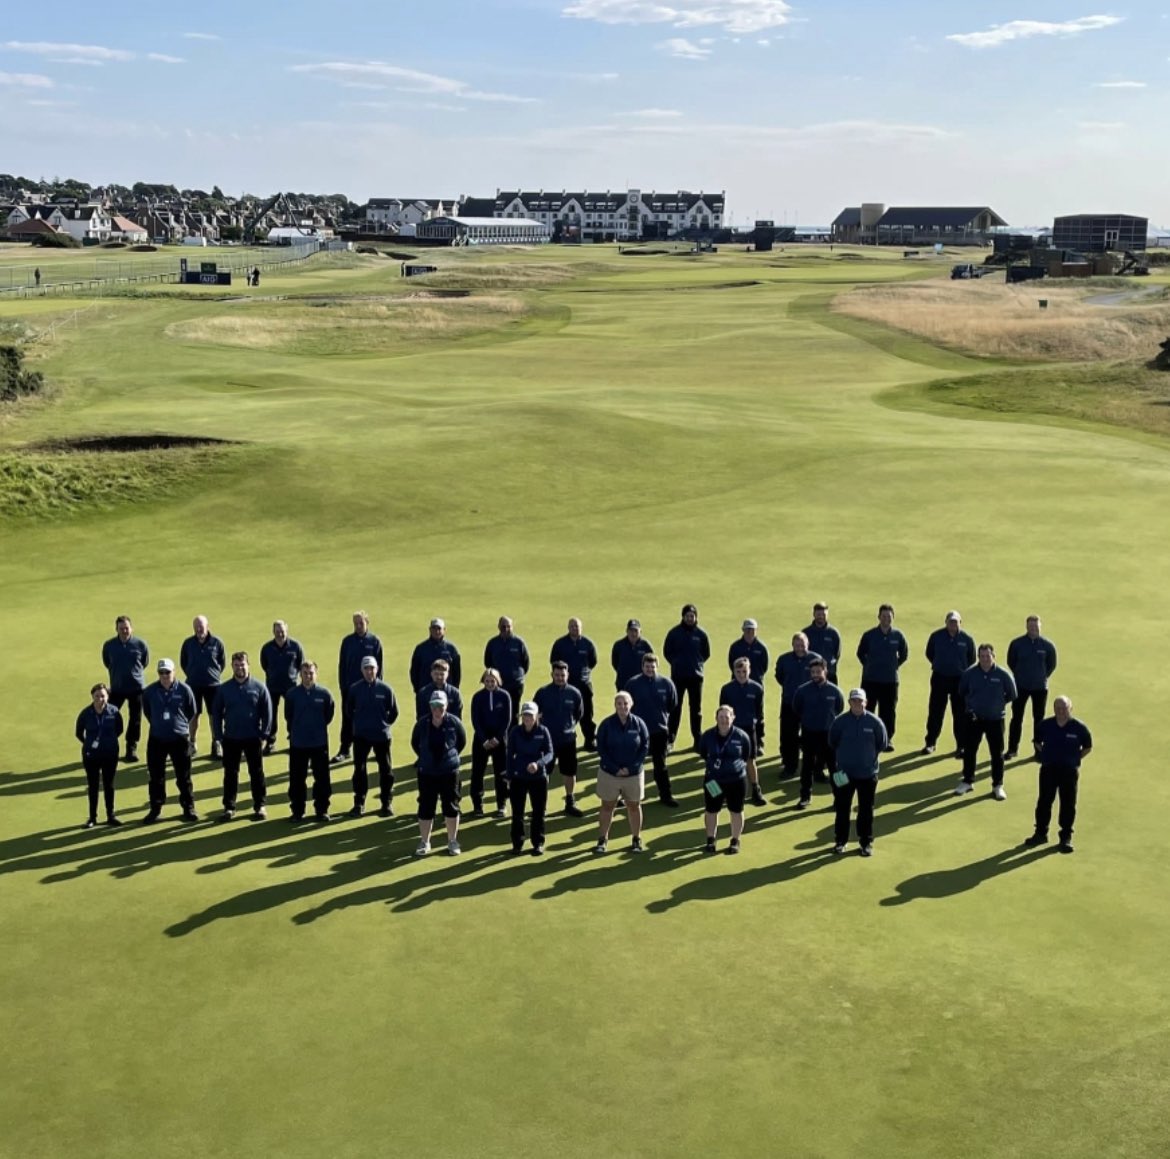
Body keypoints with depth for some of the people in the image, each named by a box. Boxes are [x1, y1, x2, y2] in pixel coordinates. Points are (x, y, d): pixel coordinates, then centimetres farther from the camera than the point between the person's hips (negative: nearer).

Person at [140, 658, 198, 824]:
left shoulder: (184, 690, -8)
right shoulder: (150, 692, -4)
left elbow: (192, 711, 5)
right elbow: (147, 712, 12)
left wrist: (180, 724, 8)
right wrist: (157, 725, 13)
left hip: (180, 738, -1)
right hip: (156, 739, 1)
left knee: (184, 776, 6)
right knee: (156, 777, 7)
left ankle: (188, 808, 16)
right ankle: (155, 809, 18)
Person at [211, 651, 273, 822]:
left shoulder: (259, 687, -4)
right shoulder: (224, 688, 0)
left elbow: (267, 712, -2)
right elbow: (216, 712, 4)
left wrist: (264, 734, -6)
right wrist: (219, 736, -1)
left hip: (253, 738, -1)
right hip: (231, 738, 1)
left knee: (257, 773, 6)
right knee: (230, 773, 8)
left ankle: (260, 806, 16)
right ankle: (229, 807, 17)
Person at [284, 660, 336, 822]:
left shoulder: (324, 693, -6)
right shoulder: (292, 694, -6)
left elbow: (329, 713, 6)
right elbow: (288, 716, 7)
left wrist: (319, 728, 9)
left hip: (320, 742, 0)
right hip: (297, 743, 0)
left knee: (322, 778, 4)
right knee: (297, 779, 6)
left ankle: (322, 810, 15)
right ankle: (297, 811, 17)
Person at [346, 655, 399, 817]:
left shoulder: (385, 689, -8)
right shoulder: (355, 689, -5)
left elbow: (393, 711, 3)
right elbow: (349, 709, 10)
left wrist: (384, 723, 3)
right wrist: (359, 722, 8)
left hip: (382, 736, -1)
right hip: (361, 736, 1)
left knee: (385, 770, 6)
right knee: (359, 769, 5)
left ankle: (387, 803, 17)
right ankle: (359, 803, 15)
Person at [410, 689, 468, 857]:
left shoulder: (454, 723, -9)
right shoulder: (422, 724, -8)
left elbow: (462, 742, 6)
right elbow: (415, 743, 9)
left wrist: (450, 755, 4)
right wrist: (426, 757, 7)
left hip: (449, 772, -1)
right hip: (427, 772, 1)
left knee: (451, 806, 6)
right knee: (425, 807, 6)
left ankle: (452, 842, 20)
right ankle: (424, 843, 19)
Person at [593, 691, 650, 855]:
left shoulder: (639, 724, -6)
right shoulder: (606, 724, -8)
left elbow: (645, 747, -4)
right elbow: (601, 749, -7)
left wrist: (631, 768, -13)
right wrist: (615, 769, -14)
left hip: (634, 774, 1)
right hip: (609, 773, -1)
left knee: (634, 806, 10)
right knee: (607, 806, 7)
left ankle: (636, 840, 23)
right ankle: (602, 840, 16)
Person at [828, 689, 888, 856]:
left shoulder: (875, 722, -8)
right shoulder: (840, 721, -7)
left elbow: (883, 744, 4)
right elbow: (832, 743, 6)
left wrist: (870, 756, 6)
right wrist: (841, 758, 8)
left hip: (868, 773, 0)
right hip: (844, 773, 0)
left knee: (866, 810, 8)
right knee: (842, 808, 8)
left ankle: (866, 843, 19)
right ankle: (840, 841, 21)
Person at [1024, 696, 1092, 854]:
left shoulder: (1079, 727, -9)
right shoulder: (1045, 725, -4)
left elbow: (1088, 747, 5)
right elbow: (1038, 742, 14)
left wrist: (1074, 758, -2)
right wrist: (1046, 754, 3)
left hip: (1069, 771, -2)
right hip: (1048, 769, 2)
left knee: (1068, 804, 4)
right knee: (1044, 802, 9)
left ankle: (1066, 837, 15)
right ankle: (1041, 833, 22)